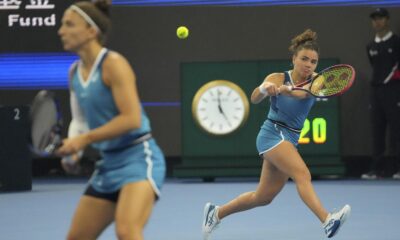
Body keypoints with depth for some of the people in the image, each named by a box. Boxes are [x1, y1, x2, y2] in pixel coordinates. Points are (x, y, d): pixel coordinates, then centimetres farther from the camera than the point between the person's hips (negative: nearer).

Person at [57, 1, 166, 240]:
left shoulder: (113, 64, -14)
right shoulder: (75, 72, 10)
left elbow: (132, 119, -22)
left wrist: (85, 139, -20)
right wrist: (73, 151, 0)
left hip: (139, 158, -9)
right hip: (108, 164, 9)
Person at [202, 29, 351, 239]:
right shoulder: (277, 78, -6)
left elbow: (303, 93, -24)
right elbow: (255, 99, -23)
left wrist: (288, 91, -46)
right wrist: (264, 88, -46)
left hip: (290, 141, 6)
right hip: (273, 134, -6)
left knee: (263, 197, 12)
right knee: (303, 174, -29)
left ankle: (216, 213, 30)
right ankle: (327, 220, -46)